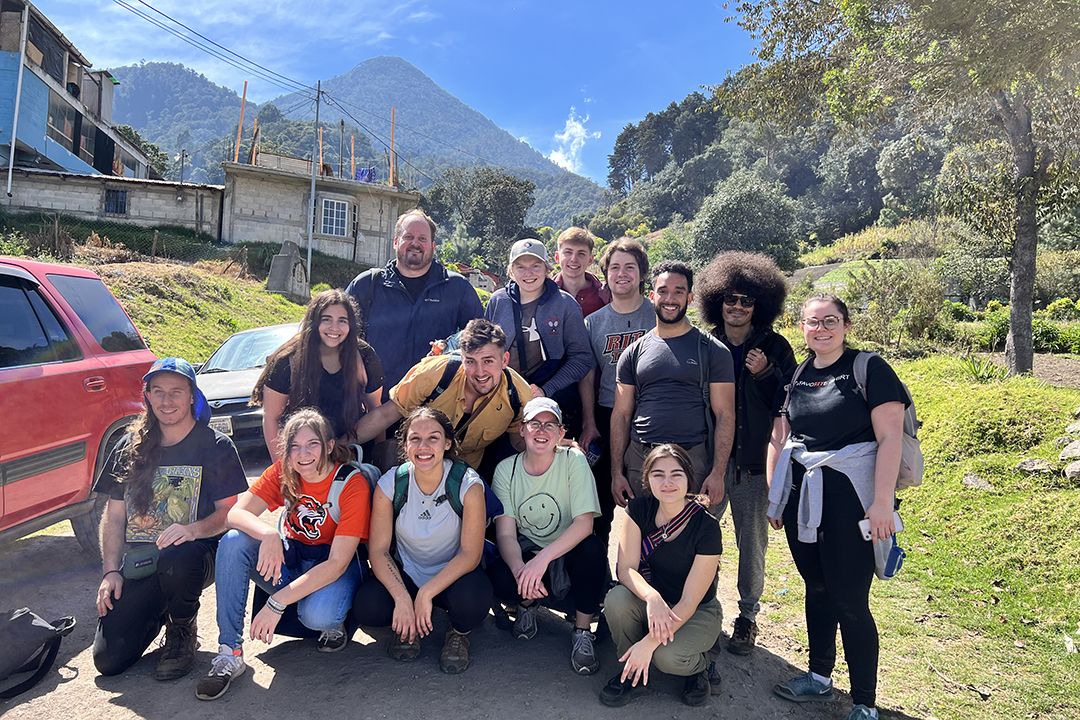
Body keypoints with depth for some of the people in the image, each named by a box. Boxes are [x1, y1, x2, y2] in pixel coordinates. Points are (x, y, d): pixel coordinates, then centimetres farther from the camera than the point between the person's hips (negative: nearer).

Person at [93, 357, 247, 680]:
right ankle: (160, 612, 22)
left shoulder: (216, 447, -2)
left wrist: (194, 529, -26)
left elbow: (230, 512, -5)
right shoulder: (129, 449, 11)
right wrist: (111, 571, 1)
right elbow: (114, 515, 13)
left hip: (194, 555, -3)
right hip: (137, 563, 4)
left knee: (174, 559, -40)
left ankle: (183, 633, -8)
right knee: (108, 659, -12)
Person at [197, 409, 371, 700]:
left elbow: (337, 563, -26)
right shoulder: (283, 472, -9)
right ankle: (230, 654, -15)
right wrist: (268, 534, -40)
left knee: (317, 614, -37)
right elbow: (236, 513, -17)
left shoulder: (353, 484, -23)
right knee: (233, 542, -22)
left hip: (336, 564, -4)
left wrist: (276, 603, -32)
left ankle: (335, 622, 4)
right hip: (291, 557, 5)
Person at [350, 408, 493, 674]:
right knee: (366, 607, -27)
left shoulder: (468, 484, -21)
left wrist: (426, 593, -27)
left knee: (473, 598, -35)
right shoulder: (390, 484, -14)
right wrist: (402, 598, -25)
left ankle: (459, 632, 4)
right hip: (405, 574, 2)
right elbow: (378, 549, -11)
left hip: (453, 574, -1)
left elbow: (470, 554, -20)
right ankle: (408, 626, 9)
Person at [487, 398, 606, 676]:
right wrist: (520, 568, -33)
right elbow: (506, 533, -11)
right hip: (526, 552, 1)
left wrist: (542, 559, -36)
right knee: (500, 579, -31)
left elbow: (584, 523, -22)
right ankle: (528, 604, 8)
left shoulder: (574, 460, -12)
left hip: (567, 553, -1)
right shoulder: (506, 469, -5)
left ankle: (582, 633, -11)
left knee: (594, 548, -34)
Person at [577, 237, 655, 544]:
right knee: (601, 498, 8)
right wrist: (589, 425, 1)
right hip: (606, 419, 2)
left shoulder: (660, 316, 1)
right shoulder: (593, 322, 8)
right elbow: (587, 377, 9)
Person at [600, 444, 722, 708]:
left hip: (698, 611, -3)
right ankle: (630, 668, -1)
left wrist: (649, 643, -31)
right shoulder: (640, 508, -13)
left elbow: (689, 601, -22)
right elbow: (626, 568, -17)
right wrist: (652, 597, -38)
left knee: (667, 656, -32)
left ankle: (701, 667, 4)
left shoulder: (706, 527, -24)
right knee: (616, 599, -29)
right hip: (652, 604, 3)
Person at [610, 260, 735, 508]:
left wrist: (717, 473, -9)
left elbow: (725, 415, 0)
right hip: (639, 461, 2)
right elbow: (621, 414, 10)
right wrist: (616, 472, 3)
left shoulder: (713, 350, 3)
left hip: (693, 461, -2)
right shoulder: (634, 352, 10)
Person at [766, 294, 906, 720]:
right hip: (800, 495, 5)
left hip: (849, 497, -5)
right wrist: (772, 495, 13)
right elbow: (778, 440, 15)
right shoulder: (794, 378, 11)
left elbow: (890, 437, -11)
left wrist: (882, 501, -17)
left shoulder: (869, 370, -5)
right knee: (816, 589, 16)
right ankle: (819, 678, 33)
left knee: (849, 600, -2)